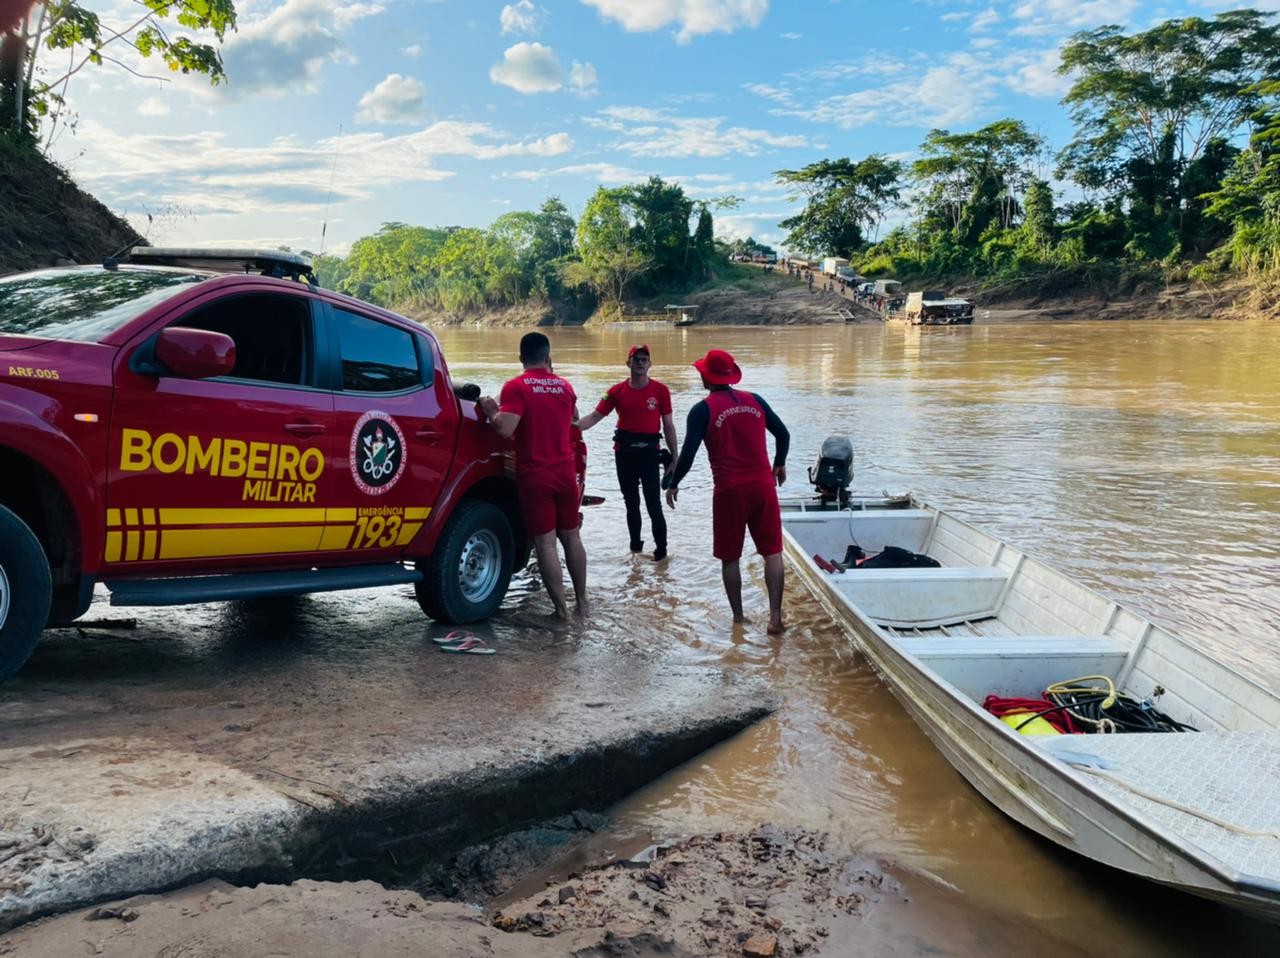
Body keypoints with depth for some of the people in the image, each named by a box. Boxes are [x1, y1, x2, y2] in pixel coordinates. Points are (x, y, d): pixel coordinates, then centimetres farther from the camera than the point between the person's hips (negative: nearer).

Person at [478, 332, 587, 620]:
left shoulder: (516, 387, -11)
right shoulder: (564, 386, 7)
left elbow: (504, 429, -22)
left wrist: (490, 410, -2)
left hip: (534, 476, -5)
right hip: (565, 472, 5)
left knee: (545, 543, 0)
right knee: (571, 537, 16)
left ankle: (562, 609, 2)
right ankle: (581, 601, 24)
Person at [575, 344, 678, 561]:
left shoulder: (660, 391, -3)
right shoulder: (617, 391, 2)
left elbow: (668, 426, 2)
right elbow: (594, 416, -1)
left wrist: (674, 458, 2)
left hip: (649, 452, -3)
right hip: (624, 452, 3)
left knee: (654, 505, -6)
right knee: (631, 504, 15)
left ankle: (661, 549, 7)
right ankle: (635, 546, 28)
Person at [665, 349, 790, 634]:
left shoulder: (703, 410, -4)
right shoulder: (755, 401, 8)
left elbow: (688, 453, -9)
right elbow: (783, 434, 13)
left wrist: (673, 484, 6)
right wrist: (780, 464, 30)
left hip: (729, 491, -3)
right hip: (763, 486, 3)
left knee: (730, 557, 12)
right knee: (772, 552, 7)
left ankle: (738, 617, 18)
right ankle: (775, 616, 0)